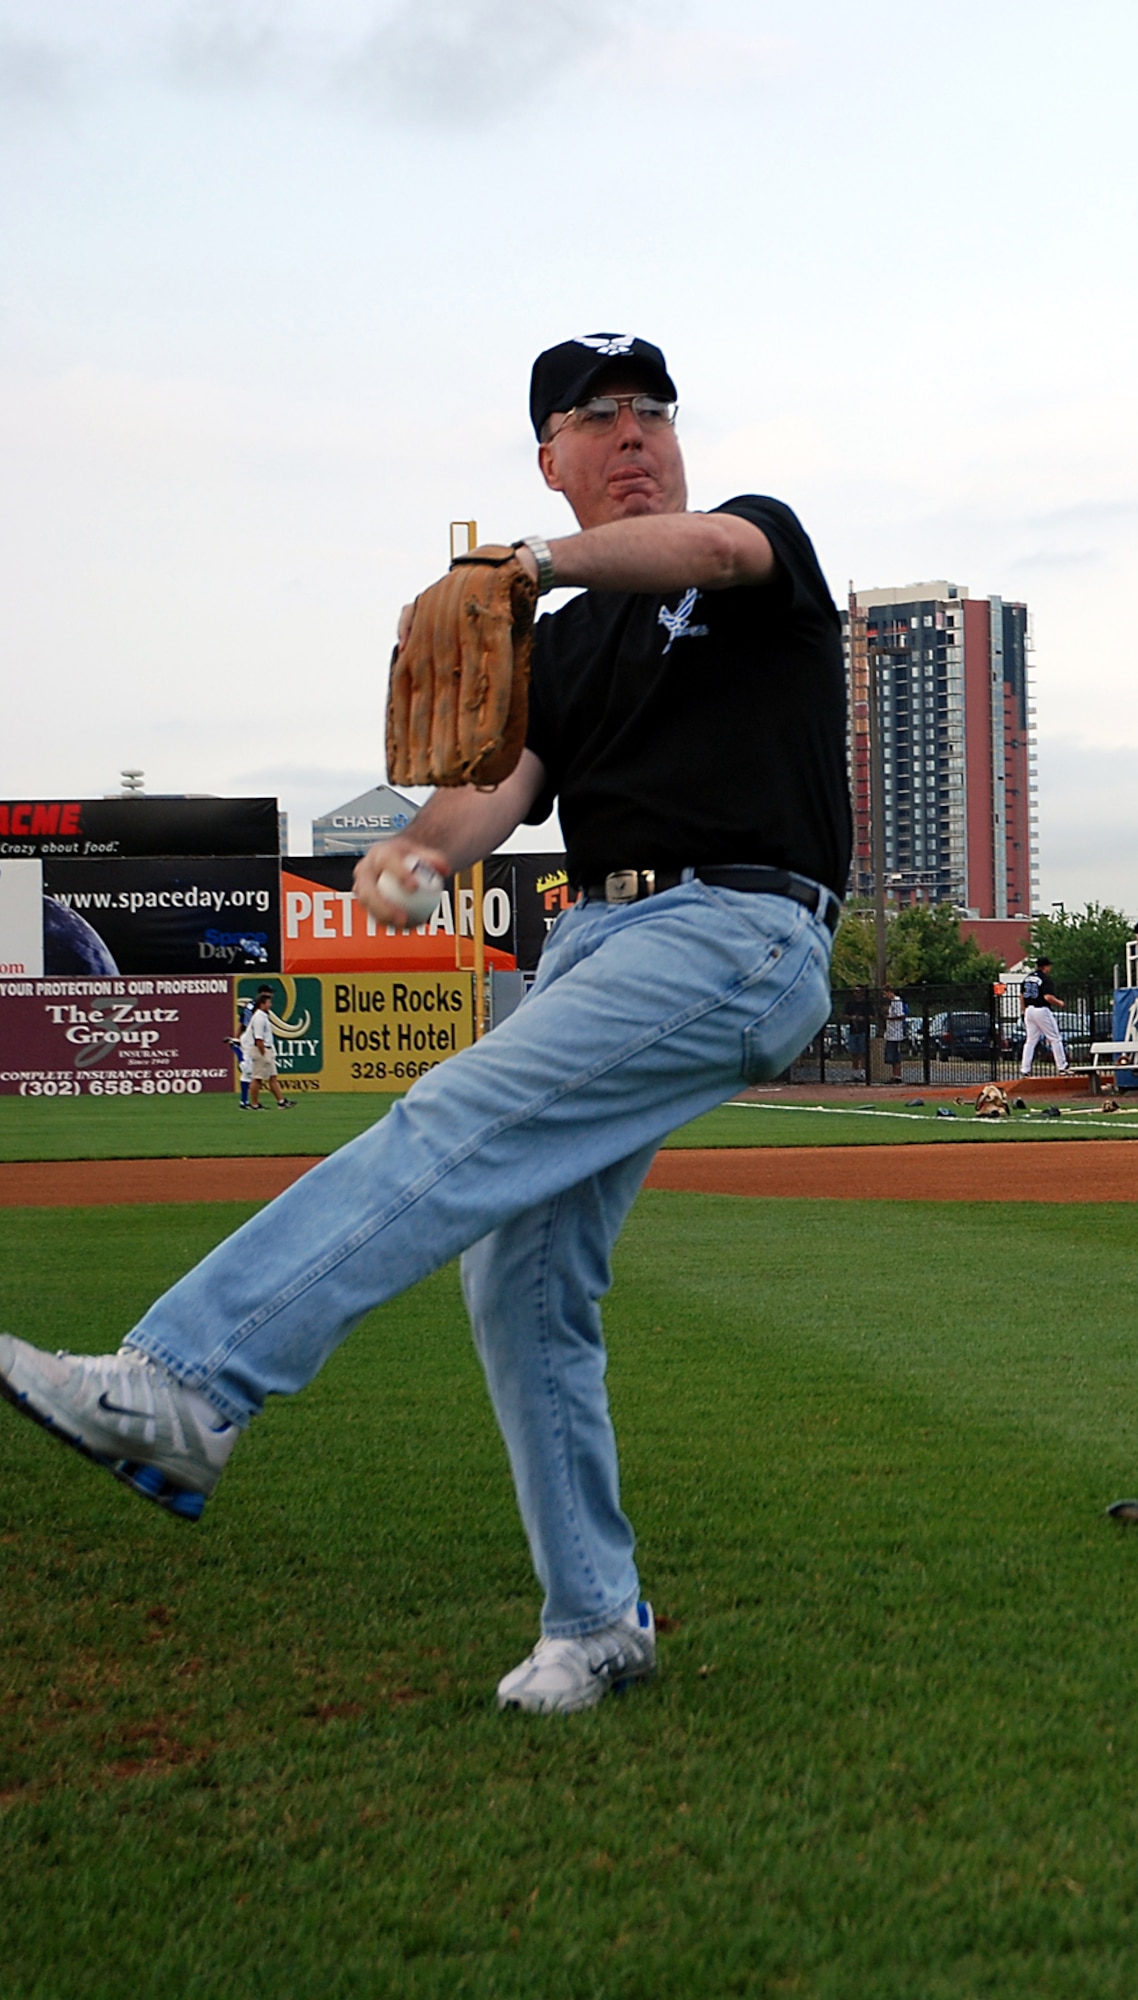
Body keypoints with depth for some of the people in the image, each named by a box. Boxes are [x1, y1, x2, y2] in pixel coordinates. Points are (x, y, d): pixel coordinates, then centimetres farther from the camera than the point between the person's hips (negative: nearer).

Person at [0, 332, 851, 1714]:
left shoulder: (766, 539, 9)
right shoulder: (559, 647, 23)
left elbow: (714, 548, -20)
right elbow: (503, 783, 3)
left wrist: (532, 561, -22)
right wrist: (423, 844, -19)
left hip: (735, 936, -7)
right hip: (593, 939, 8)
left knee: (456, 1129, -24)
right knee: (520, 1287, 1)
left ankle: (180, 1390, -33)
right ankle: (595, 1624, 12)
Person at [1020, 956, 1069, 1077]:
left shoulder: (1027, 977, 11)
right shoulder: (1045, 978, -11)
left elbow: (1021, 996, 14)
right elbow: (1047, 997, -21)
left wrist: (1025, 1011, 21)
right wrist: (1058, 1003, -3)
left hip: (1029, 1010, 7)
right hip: (1042, 1010, -7)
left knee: (1030, 1040, 9)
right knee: (1055, 1039, 2)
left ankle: (1024, 1070, 3)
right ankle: (1062, 1067, 2)